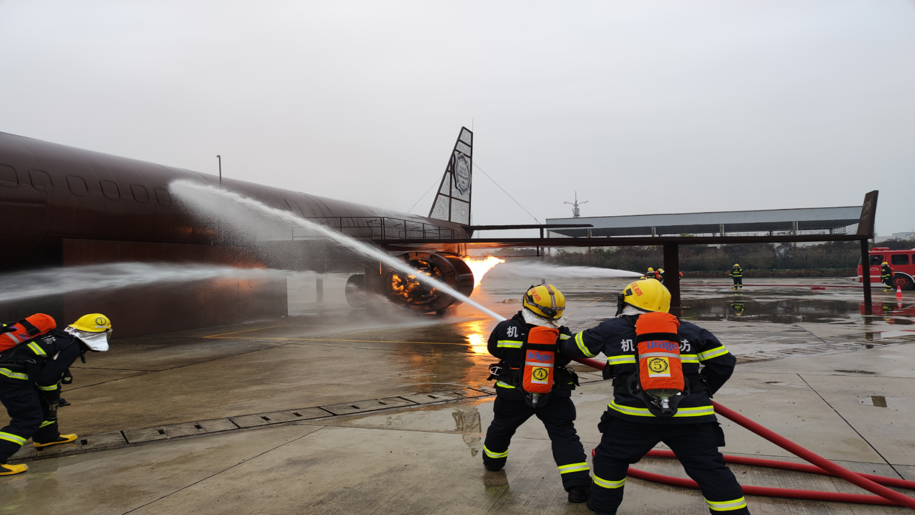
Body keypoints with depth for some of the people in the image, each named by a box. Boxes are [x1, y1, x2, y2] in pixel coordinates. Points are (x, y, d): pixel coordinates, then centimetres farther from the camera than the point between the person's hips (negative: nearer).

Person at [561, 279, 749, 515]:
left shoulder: (611, 329, 7)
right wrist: (702, 391, 27)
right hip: (689, 416, 1)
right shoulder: (690, 331, 11)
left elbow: (572, 348, 19)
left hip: (634, 417, -1)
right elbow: (723, 362, 15)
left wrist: (561, 342, 42)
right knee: (711, 469, 10)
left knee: (610, 458, 21)